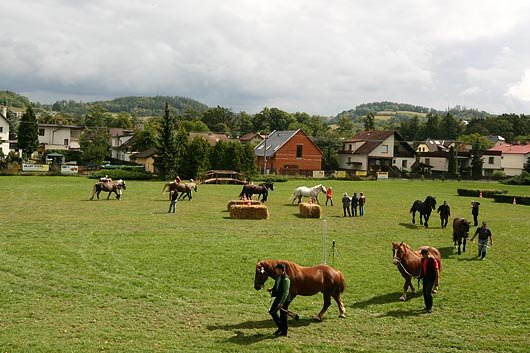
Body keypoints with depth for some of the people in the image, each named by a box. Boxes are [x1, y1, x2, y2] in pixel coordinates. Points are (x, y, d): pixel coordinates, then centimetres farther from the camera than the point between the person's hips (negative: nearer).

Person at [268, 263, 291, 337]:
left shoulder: (286, 279, -25)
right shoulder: (278, 276, 3)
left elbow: (286, 292, -26)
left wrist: (281, 303, -27)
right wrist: (272, 289, 10)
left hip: (284, 300, -10)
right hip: (278, 297, 10)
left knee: (283, 315, 3)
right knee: (272, 311, 16)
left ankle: (284, 332, 20)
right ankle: (280, 327, 32)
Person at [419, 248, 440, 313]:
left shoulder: (433, 260, -14)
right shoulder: (422, 260, 7)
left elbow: (437, 270, -12)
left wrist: (437, 281, -14)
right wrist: (420, 276, 15)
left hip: (431, 278, -7)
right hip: (425, 278, 7)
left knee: (428, 292, -11)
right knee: (424, 292, 9)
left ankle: (430, 307, -1)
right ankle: (427, 306, 22)